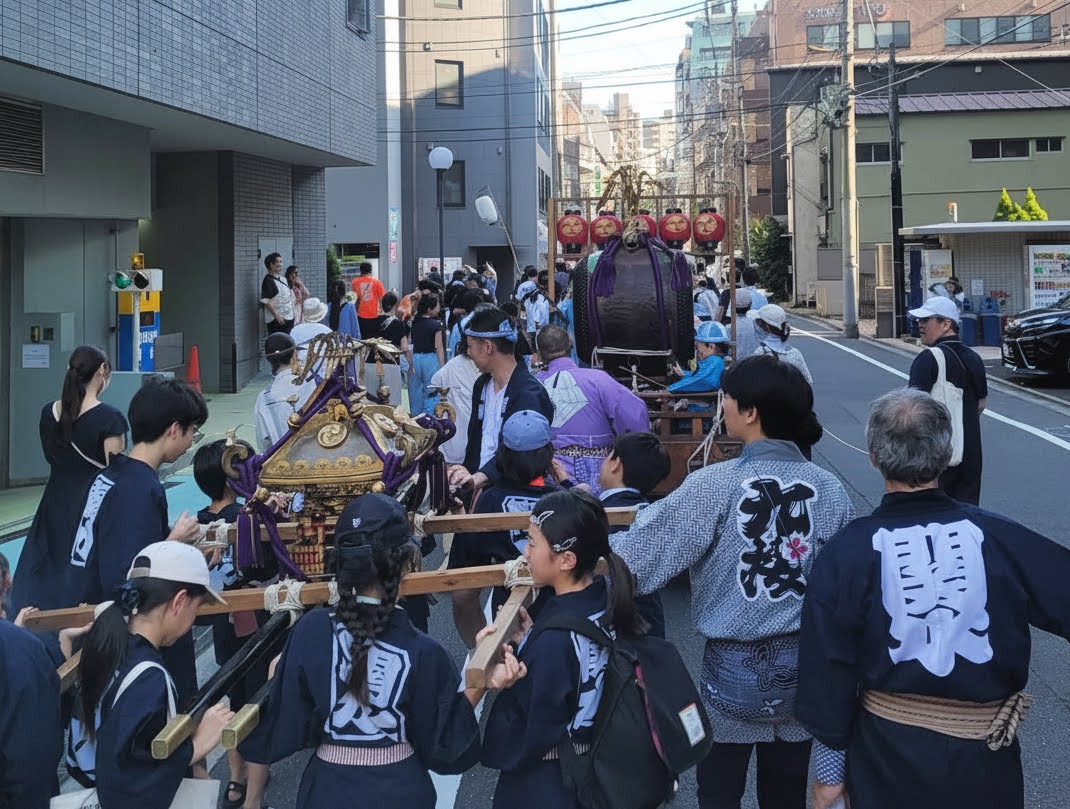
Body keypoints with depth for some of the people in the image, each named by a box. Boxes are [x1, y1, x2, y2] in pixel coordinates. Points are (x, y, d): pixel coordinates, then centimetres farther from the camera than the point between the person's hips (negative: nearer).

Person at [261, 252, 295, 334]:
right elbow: (266, 301, -17)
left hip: (289, 318, 8)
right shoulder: (268, 280, -10)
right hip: (276, 320, -8)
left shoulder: (283, 279, 16)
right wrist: (277, 315, -22)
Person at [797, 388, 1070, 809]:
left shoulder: (846, 553, -12)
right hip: (985, 760, 1)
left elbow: (827, 668, -9)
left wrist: (830, 768, 1)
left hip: (888, 755, -1)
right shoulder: (999, 538, -12)